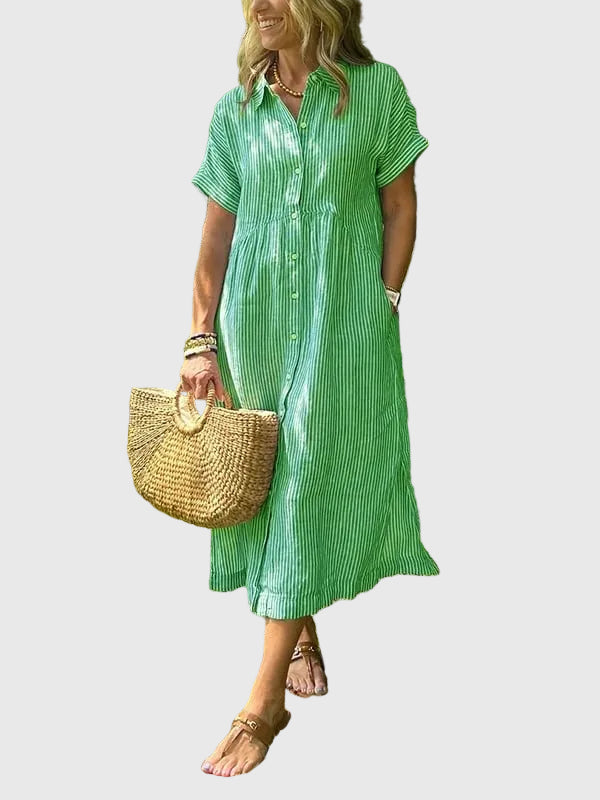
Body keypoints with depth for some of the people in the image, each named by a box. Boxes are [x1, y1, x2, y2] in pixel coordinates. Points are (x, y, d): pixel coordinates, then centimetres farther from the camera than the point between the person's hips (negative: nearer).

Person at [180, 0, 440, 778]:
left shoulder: (376, 90, -1)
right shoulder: (236, 109, 6)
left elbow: (400, 207, 2)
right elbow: (217, 229, 4)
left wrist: (385, 302, -5)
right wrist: (200, 340, -1)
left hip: (343, 321, -3)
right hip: (256, 319, 3)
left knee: (307, 482, -5)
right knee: (270, 479, 11)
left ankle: (266, 700, -1)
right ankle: (302, 636, 32)